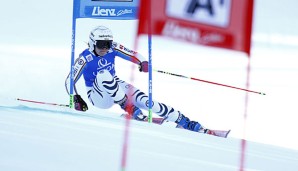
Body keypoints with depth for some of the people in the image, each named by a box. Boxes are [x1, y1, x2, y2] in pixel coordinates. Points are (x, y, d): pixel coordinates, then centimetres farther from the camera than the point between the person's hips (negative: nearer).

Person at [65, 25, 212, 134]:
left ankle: (185, 123, -20)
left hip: (115, 87, 4)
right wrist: (76, 99, -29)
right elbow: (70, 81, -15)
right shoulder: (85, 58, -19)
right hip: (98, 96, -3)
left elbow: (133, 55, -10)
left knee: (144, 100, -20)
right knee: (103, 75, -35)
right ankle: (130, 109, -31)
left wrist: (143, 63, -32)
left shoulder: (112, 48, -10)